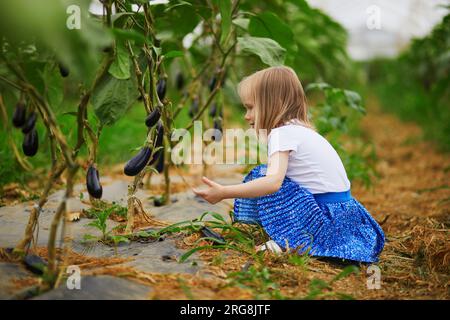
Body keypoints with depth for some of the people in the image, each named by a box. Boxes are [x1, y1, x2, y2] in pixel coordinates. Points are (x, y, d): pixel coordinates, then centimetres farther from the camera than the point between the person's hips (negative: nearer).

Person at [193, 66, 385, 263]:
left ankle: (291, 240, -9)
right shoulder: (300, 129, 14)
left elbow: (273, 181, -30)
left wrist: (223, 192, -30)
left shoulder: (282, 133, -15)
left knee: (261, 176, -9)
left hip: (325, 216, -9)